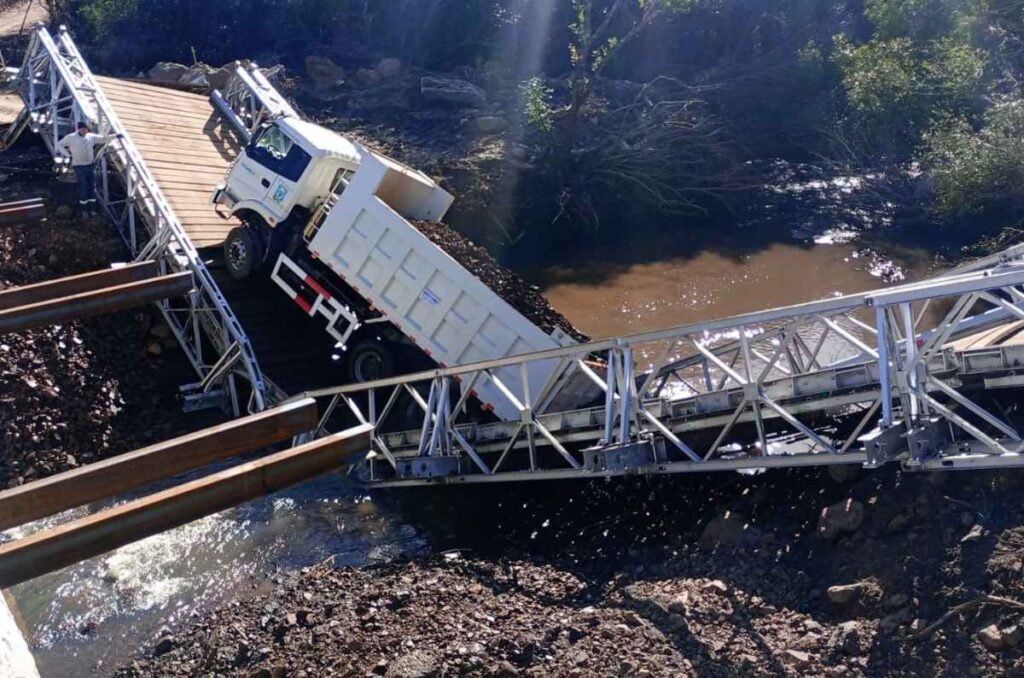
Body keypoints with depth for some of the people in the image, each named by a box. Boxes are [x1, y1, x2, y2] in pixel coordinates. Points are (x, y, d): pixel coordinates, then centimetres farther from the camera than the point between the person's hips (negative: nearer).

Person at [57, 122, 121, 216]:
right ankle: (84, 209, 11)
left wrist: (115, 136, 2)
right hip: (79, 166, -4)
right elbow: (60, 145, 3)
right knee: (83, 188, -1)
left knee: (92, 187, 7)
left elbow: (103, 138, 10)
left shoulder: (91, 136, 5)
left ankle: (93, 208, 16)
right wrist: (68, 154, -6)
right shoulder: (71, 137, -5)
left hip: (91, 165, 4)